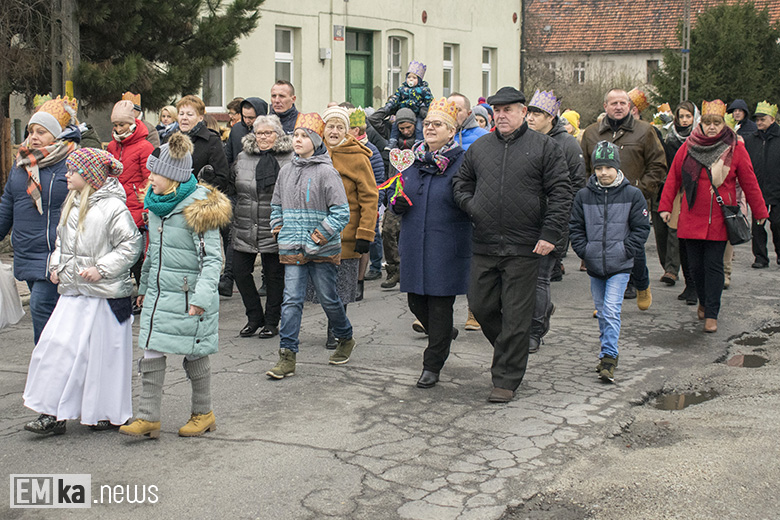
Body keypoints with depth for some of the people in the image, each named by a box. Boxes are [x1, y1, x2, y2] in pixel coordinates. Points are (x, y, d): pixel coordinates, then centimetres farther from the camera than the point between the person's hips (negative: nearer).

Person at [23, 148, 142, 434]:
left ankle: (110, 413, 19)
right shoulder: (71, 204, 11)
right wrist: (56, 265, 10)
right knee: (57, 345, 2)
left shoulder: (112, 207, -13)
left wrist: (102, 269, -18)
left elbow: (131, 244, -14)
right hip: (73, 292, 7)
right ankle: (53, 413, 10)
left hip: (105, 294, -7)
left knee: (103, 352, 3)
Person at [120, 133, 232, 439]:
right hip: (158, 293, 7)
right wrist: (144, 285, 25)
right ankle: (148, 418, 8)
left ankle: (203, 414, 23)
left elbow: (212, 258, -19)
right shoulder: (157, 204, 9)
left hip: (187, 295, -7)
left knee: (194, 354, 6)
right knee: (151, 351, 3)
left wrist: (202, 296, -28)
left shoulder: (198, 208, -16)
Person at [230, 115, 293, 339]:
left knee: (274, 275, 6)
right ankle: (254, 317, 21)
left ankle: (272, 322, 19)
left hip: (275, 230, -4)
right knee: (240, 271, 4)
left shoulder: (291, 159, -3)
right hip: (245, 229, 4)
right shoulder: (243, 158, 10)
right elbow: (231, 187, 18)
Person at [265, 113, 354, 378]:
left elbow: (341, 212, -11)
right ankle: (287, 357, -2)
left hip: (323, 250, -4)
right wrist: (280, 231, 10)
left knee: (328, 299, 9)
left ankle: (345, 339, 34)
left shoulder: (326, 171, -9)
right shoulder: (286, 170, 10)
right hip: (292, 250, 4)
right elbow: (276, 205, 23)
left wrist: (320, 236, -14)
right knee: (291, 301, -3)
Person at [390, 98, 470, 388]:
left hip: (447, 247, -6)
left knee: (440, 304, 1)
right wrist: (397, 204, 0)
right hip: (414, 245, 6)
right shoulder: (412, 159, 11)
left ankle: (433, 366, 12)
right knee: (416, 301, 12)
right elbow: (398, 197, 19)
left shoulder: (462, 162, -6)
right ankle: (445, 333, 41)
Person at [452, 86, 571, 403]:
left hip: (524, 248, -4)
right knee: (481, 306, 8)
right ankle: (510, 351, 34)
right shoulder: (478, 148, 11)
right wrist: (471, 206, 2)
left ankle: (507, 379, 11)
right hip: (484, 246, 4)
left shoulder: (544, 147, 0)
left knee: (515, 315, 0)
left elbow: (560, 193, -3)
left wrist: (550, 234, -11)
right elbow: (461, 183, 22)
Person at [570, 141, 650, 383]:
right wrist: (584, 251, -2)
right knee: (602, 312, 13)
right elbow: (575, 227, 9)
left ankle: (608, 357, -9)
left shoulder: (632, 195, -3)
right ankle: (608, 356, 26)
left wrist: (625, 251, -8)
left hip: (620, 266, -3)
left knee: (611, 310, -14)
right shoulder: (583, 195, 2)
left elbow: (641, 228, 0)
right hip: (594, 265, 3)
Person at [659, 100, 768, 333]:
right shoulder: (688, 147, 2)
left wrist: (760, 212, 9)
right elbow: (673, 178, 8)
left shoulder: (735, 149, -1)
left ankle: (711, 314, 3)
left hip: (719, 220, -2)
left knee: (714, 265, -2)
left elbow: (750, 183, 4)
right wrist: (665, 206, 5)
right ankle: (703, 302, 31)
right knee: (695, 264, 8)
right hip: (692, 218, 2)